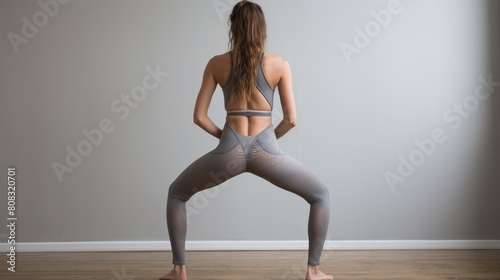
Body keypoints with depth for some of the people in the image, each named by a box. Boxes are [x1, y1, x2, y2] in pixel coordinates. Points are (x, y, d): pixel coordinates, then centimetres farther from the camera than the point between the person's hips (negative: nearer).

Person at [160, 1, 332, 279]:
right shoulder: (279, 64, 2)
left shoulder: (216, 63, 4)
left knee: (176, 194, 26)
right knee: (321, 195, 21)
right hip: (266, 150, -1)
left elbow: (200, 116, 4)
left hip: (229, 151, 1)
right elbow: (291, 119, 1)